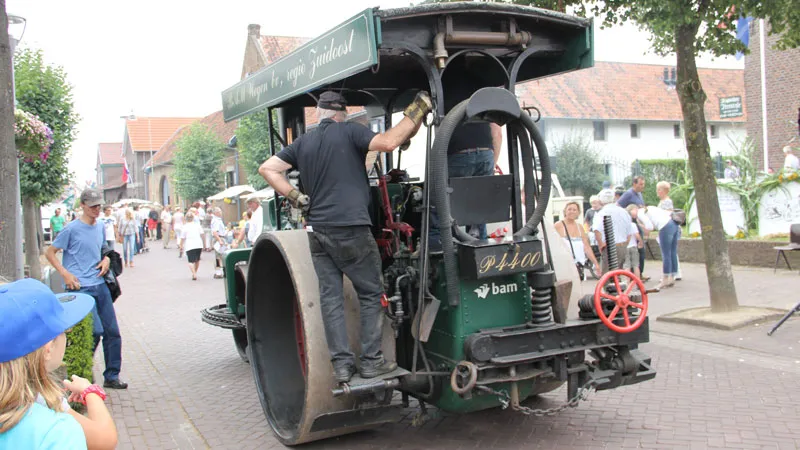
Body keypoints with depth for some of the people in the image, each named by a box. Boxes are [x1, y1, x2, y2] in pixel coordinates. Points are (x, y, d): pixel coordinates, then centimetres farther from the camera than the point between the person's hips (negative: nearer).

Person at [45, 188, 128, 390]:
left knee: (112, 332, 6)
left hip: (100, 285, 7)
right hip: (80, 288, -7)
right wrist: (65, 274, -12)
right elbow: (50, 253, -2)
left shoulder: (101, 227, 11)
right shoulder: (72, 228, -7)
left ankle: (111, 377, 16)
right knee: (95, 331, -13)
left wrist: (106, 259, 6)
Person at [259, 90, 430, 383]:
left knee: (330, 296, 7)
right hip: (350, 228, -5)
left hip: (317, 230, 5)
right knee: (371, 293, 6)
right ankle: (371, 361, 6)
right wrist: (416, 111, -9)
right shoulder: (349, 131, -3)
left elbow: (267, 168, 13)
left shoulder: (303, 142, 14)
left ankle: (341, 364, 6)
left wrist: (297, 199, 12)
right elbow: (388, 142, -18)